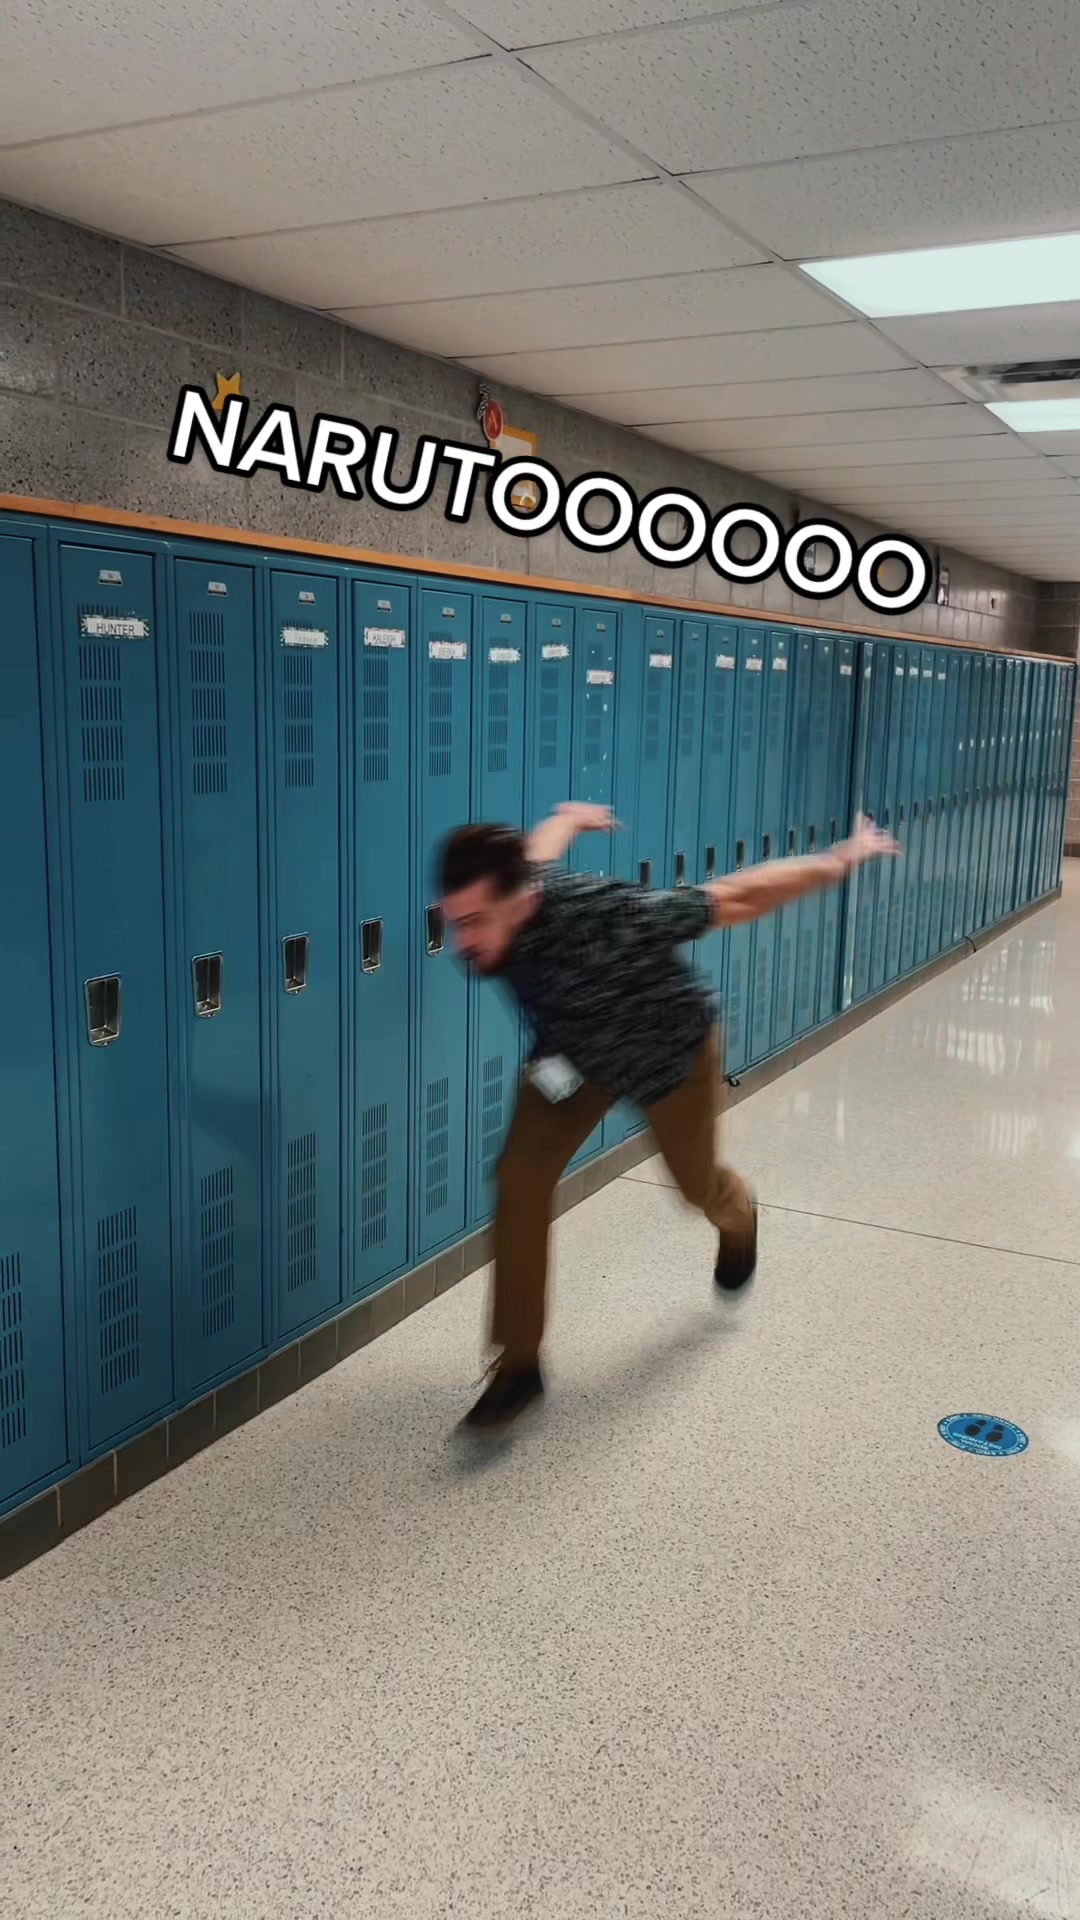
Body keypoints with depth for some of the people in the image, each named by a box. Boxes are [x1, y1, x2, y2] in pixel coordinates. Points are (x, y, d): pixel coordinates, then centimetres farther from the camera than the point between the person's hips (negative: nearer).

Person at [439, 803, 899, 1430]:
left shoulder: (607, 921, -47)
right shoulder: (509, 887, -30)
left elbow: (737, 897, -33)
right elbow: (546, 836, -6)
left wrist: (845, 859, -18)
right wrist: (575, 816, 19)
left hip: (670, 1053, -4)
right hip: (576, 1050, 4)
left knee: (696, 1184, 20)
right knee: (522, 1180, -12)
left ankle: (739, 1219, 61)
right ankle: (519, 1366, 2)